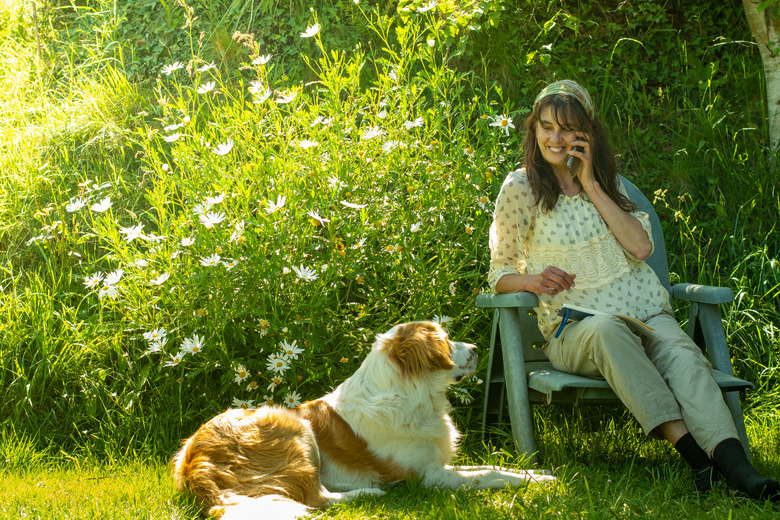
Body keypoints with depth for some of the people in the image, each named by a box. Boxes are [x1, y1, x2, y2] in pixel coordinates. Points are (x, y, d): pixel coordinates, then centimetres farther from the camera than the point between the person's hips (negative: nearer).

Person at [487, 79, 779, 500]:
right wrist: (533, 280, -16)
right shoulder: (520, 189, 5)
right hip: (573, 327, -3)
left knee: (683, 355, -31)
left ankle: (738, 470, -51)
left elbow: (641, 247, 2)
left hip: (645, 311, 3)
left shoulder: (607, 180, 16)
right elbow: (499, 275, 7)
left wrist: (593, 188, -2)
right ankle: (691, 450, -49)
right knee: (607, 330, -40)